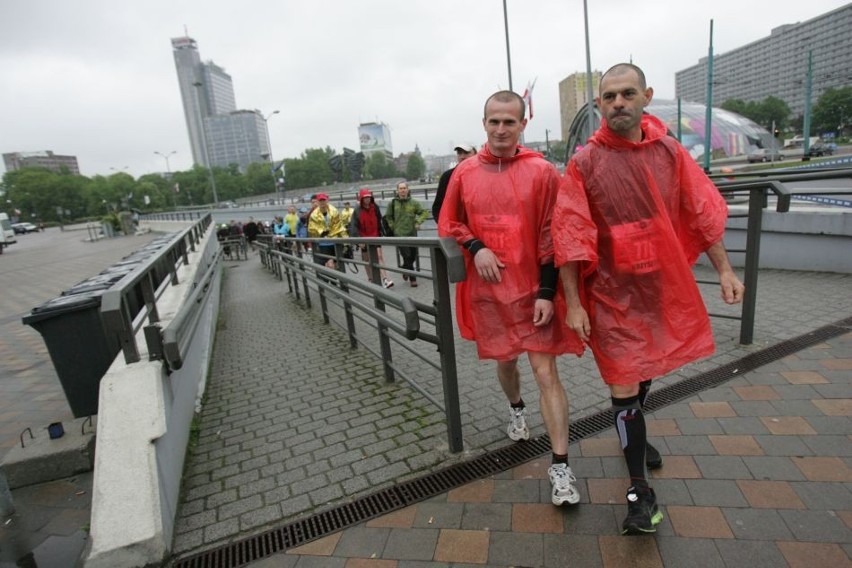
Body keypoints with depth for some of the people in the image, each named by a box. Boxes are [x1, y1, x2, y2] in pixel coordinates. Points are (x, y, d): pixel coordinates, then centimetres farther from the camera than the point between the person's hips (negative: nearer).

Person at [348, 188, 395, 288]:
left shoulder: (375, 208, -3)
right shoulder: (357, 211, -10)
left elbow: (379, 222, 6)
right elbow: (353, 226, -12)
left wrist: (381, 234, 10)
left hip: (375, 237, 1)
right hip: (364, 239, -1)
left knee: (379, 256, -10)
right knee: (367, 260, 10)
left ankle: (385, 279, -16)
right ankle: (371, 279, 25)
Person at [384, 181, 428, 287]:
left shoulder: (414, 202, 0)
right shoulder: (393, 203, 0)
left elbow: (424, 212, 6)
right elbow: (388, 216, 15)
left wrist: (418, 222, -6)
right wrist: (393, 226, 5)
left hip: (412, 233, 2)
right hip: (399, 234, -2)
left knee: (413, 256, 10)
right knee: (407, 257, -7)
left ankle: (405, 270, 38)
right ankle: (412, 279, 3)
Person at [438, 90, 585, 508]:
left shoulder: (542, 172, -5)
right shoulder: (465, 173, 2)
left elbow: (551, 237, -5)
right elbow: (448, 224, 10)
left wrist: (546, 293, -9)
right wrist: (475, 247, -10)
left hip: (533, 292, -2)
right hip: (487, 290, 3)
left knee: (546, 373, -4)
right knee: (504, 361, 20)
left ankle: (561, 467, 7)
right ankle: (516, 408, 52)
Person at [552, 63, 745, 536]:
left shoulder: (669, 152, 0)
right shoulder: (584, 163, -10)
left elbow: (702, 212, 7)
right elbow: (570, 239, -12)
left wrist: (724, 269, 6)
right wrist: (573, 303, -14)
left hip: (666, 287, 4)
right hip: (612, 293, -4)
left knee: (647, 368, 23)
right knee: (624, 385, 0)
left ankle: (633, 434, 51)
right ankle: (639, 490, 18)